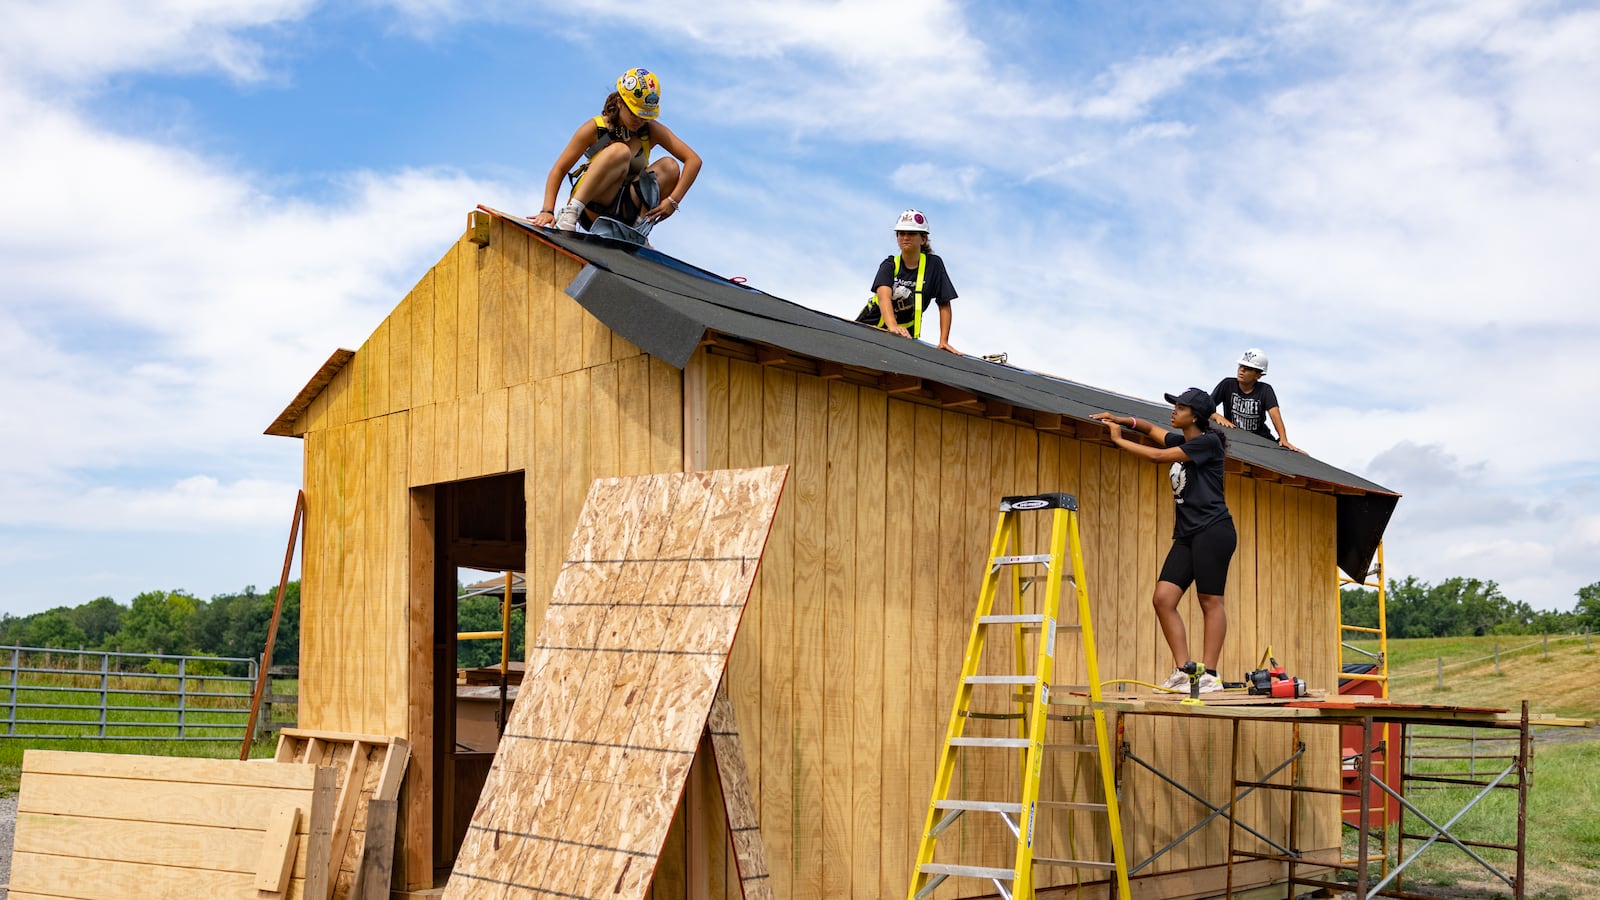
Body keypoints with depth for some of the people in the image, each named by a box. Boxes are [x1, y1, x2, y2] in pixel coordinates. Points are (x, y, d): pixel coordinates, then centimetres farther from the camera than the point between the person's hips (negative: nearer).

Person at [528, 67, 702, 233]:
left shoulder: (652, 130, -1)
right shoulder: (595, 128, -7)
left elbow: (694, 160, -5)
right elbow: (559, 169, -8)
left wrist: (673, 201, -18)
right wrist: (548, 210, -21)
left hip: (623, 213, 4)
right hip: (592, 209, -3)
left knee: (670, 166, -16)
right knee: (619, 151, -30)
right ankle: (570, 213, -33)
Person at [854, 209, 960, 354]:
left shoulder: (933, 264, -4)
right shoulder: (889, 265, -5)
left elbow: (944, 305, -4)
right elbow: (884, 296, -26)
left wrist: (943, 341, -16)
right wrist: (893, 326, -47)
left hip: (904, 333, 0)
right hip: (869, 325, 0)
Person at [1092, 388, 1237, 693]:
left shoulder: (1208, 442, -8)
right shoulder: (1180, 441, 18)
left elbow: (1158, 456, -12)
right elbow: (1150, 428, 33)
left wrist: (1119, 439, -3)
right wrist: (1119, 420, 15)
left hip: (1213, 531, -9)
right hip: (1186, 534, 9)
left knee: (1210, 601, -6)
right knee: (1163, 598, -3)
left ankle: (1210, 676, -3)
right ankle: (1183, 671, -1)